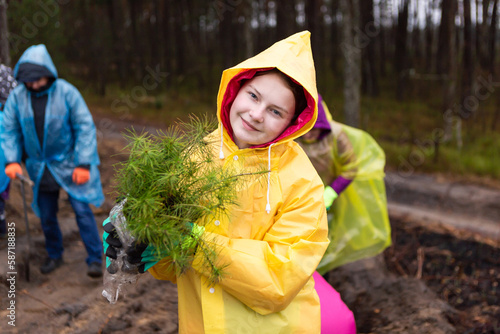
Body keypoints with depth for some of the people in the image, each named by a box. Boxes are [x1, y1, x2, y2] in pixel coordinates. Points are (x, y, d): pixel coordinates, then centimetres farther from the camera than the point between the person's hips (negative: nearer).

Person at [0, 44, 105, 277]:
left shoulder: (66, 92, -15)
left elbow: (85, 127, -13)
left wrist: (83, 164, -17)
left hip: (69, 163, -3)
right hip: (40, 167, 4)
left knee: (82, 209, -8)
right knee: (46, 215, 13)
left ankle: (95, 259, 3)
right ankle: (54, 255, 34)